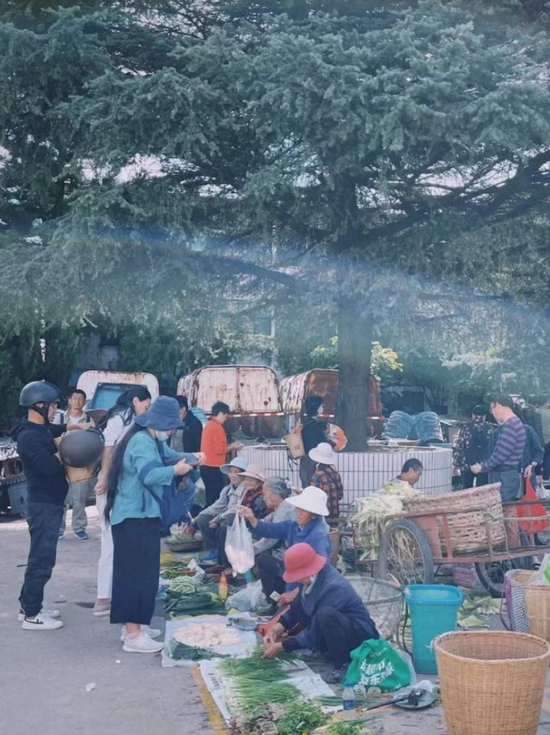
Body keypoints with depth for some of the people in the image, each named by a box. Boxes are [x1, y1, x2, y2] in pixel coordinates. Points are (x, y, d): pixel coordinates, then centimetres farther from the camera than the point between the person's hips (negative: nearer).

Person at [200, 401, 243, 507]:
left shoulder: (208, 425, 14)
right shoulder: (217, 427, -14)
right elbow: (219, 450, -18)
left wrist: (229, 446, 15)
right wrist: (232, 447, -2)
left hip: (206, 466, 9)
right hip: (214, 467, -9)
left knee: (211, 497, 13)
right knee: (217, 497, -6)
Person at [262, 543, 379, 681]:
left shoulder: (333, 587, -30)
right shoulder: (315, 575, -8)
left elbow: (315, 631, -25)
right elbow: (298, 606, 8)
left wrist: (281, 646, -17)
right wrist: (281, 625, -8)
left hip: (360, 636, -9)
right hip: (338, 634, 9)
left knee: (326, 614, -35)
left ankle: (342, 665, -14)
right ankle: (328, 650, 6)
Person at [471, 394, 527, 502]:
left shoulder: (510, 426, -18)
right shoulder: (512, 423, 15)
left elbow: (501, 454, -22)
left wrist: (482, 467, -9)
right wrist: (483, 466, 12)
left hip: (506, 478, -10)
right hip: (504, 476, 10)